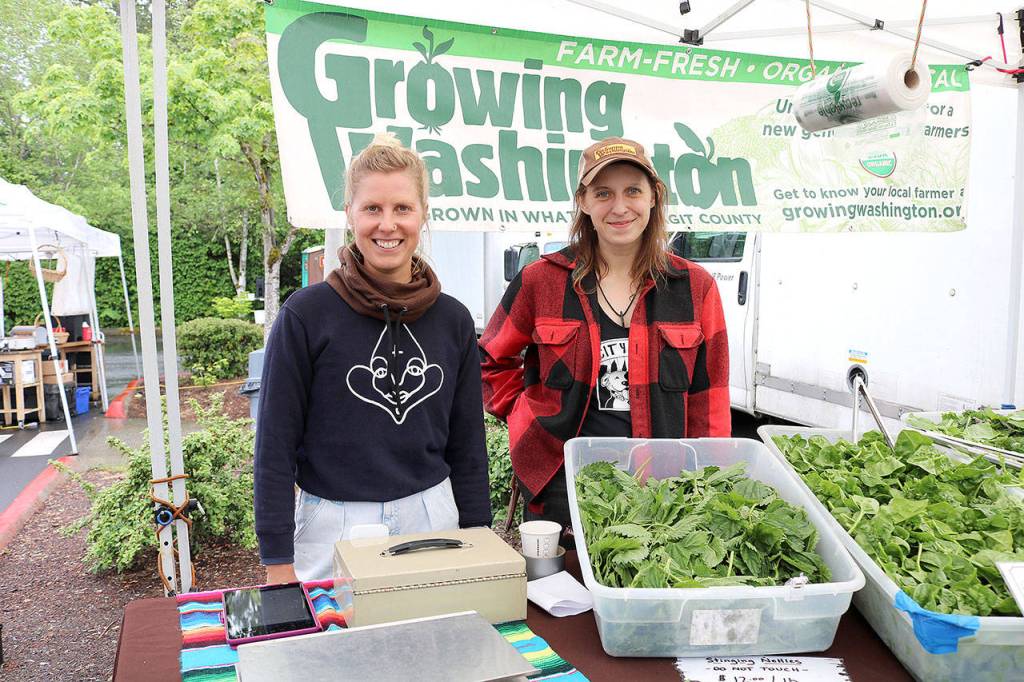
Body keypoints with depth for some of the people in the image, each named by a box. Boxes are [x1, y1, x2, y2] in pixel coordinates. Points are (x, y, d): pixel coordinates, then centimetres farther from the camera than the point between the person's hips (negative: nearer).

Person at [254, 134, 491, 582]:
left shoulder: (454, 320, 1)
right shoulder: (306, 314, -9)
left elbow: (467, 444, 7)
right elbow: (275, 445, -6)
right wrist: (277, 562, -7)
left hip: (432, 519, 3)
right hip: (333, 527, -2)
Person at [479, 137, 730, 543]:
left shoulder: (694, 287, 2)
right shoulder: (541, 281, -1)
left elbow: (708, 402, 4)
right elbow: (491, 361, 13)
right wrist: (526, 417, 1)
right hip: (560, 492, 0)